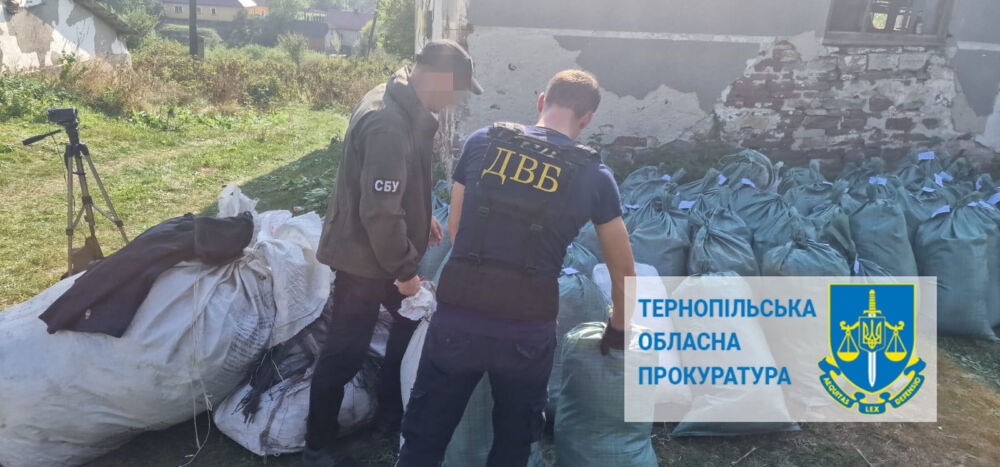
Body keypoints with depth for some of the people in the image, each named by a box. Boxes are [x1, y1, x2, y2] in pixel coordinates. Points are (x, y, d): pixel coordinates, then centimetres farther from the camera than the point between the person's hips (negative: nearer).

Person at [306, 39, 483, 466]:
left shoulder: (402, 106, 4)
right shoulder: (389, 126, -30)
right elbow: (380, 211, -30)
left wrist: (422, 217, 17)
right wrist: (404, 270, -20)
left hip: (382, 250, 10)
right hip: (364, 255, -10)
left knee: (414, 321, 20)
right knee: (345, 351, 4)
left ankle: (391, 413, 37)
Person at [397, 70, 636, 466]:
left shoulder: (481, 143, 3)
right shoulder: (594, 176, 1)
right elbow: (623, 271, 10)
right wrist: (618, 329, 27)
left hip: (456, 320, 1)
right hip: (527, 332, 0)